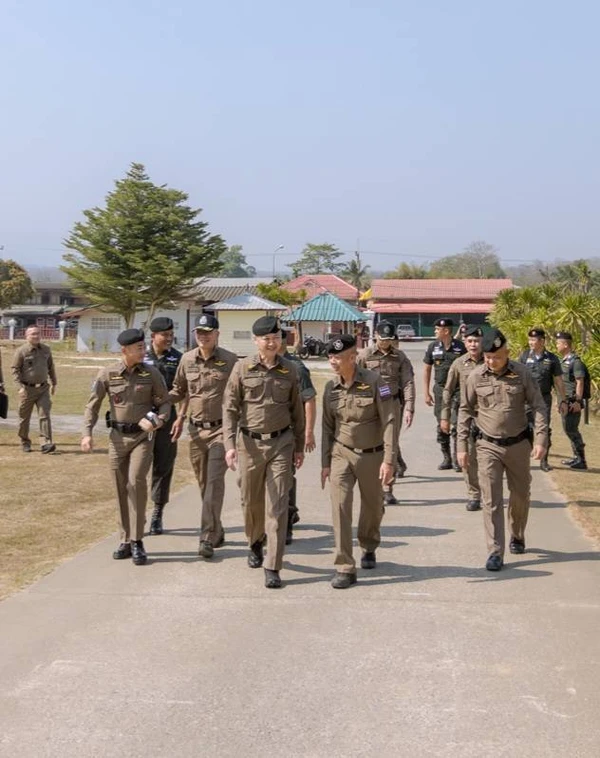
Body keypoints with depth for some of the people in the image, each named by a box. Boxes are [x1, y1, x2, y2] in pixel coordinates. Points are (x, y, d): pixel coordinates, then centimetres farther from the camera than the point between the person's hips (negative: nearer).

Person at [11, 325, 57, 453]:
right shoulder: (21, 351, -7)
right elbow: (15, 370, -6)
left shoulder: (46, 350, 7)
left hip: (43, 388, 3)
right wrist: (21, 386, -15)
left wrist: (53, 383, 19)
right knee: (24, 417, 7)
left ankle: (46, 443, -11)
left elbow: (51, 367, 18)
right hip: (27, 389, -3)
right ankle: (25, 443, 23)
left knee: (45, 415, -8)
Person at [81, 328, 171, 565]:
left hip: (143, 436, -2)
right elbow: (93, 405, 1)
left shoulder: (152, 373, -3)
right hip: (117, 437, 2)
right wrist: (87, 433, -10)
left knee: (136, 481, -18)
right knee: (122, 489, 7)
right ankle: (126, 540, 20)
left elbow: (165, 403, 5)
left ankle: (137, 541, -10)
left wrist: (158, 420, -15)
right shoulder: (107, 374, -4)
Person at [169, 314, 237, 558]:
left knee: (214, 483, -13)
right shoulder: (187, 359, 6)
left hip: (220, 429, -5)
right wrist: (180, 417, 12)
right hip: (196, 429, 5)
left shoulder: (230, 360, -6)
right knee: (204, 484, 12)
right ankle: (217, 532, 27)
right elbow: (180, 390, 20)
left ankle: (208, 538, -13)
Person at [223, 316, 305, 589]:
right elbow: (230, 408, -3)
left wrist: (299, 446, 11)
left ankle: (272, 567, -2)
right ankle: (255, 544, 43)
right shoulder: (242, 368, -2)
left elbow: (297, 411, 11)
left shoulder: (289, 370, 3)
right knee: (251, 501, 13)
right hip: (250, 442, 0)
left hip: (281, 443, 0)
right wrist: (229, 444, -12)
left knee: (277, 506, -5)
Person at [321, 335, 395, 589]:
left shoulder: (374, 382, -13)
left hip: (371, 455, -2)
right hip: (341, 454, 2)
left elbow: (389, 422, -14)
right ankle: (345, 569, -9)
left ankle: (369, 549, 44)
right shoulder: (330, 387, 0)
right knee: (339, 506, -13)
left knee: (372, 508, 14)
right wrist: (325, 463, 7)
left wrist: (389, 460, -18)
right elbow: (327, 427, 8)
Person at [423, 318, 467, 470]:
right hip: (440, 389, 3)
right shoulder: (433, 346, 4)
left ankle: (456, 459, -5)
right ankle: (447, 458, 18)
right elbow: (427, 370, 9)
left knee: (456, 424, -11)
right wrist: (426, 393, 5)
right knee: (441, 426, 8)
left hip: (457, 389, -3)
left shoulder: (460, 347, -3)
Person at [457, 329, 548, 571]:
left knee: (520, 495, 15)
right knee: (491, 500, -6)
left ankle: (517, 537, 39)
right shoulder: (476, 376, -5)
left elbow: (538, 407, -3)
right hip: (488, 446, -1)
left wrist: (540, 439, -13)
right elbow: (465, 411, 2)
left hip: (518, 444, 1)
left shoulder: (522, 373, -6)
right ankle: (495, 552, -4)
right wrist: (462, 446, 0)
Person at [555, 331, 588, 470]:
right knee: (568, 429, 13)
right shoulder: (563, 360, 13)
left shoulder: (575, 361, -13)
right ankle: (577, 457, 22)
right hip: (565, 401, 9)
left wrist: (578, 401, -21)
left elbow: (580, 382, -17)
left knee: (571, 429, -9)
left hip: (573, 401, -9)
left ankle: (581, 461, -3)